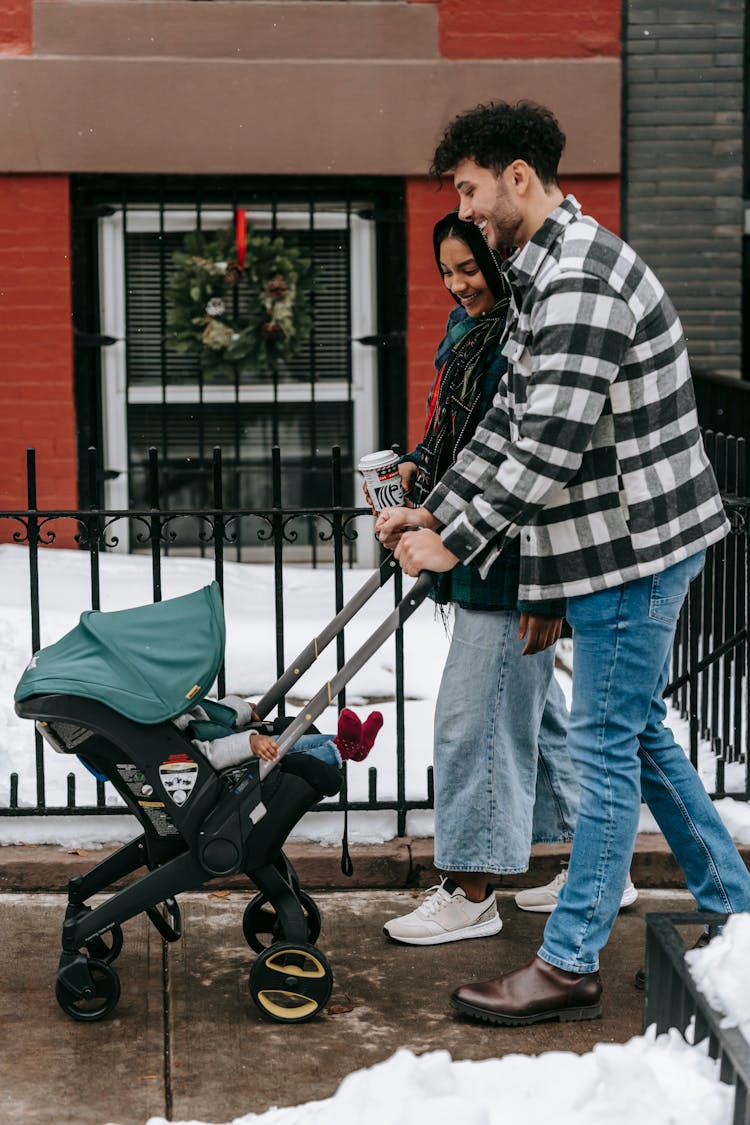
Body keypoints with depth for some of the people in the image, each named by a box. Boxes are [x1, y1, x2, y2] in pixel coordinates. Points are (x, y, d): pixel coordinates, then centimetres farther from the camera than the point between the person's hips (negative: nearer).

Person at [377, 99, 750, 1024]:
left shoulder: (581, 283, -22)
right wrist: (434, 510, 12)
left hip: (632, 546, -10)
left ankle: (569, 965, 9)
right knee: (639, 734, 18)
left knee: (606, 747, -2)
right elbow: (510, 420, 17)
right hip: (627, 540, 10)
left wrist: (457, 543, -18)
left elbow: (550, 448, -26)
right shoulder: (544, 272, 13)